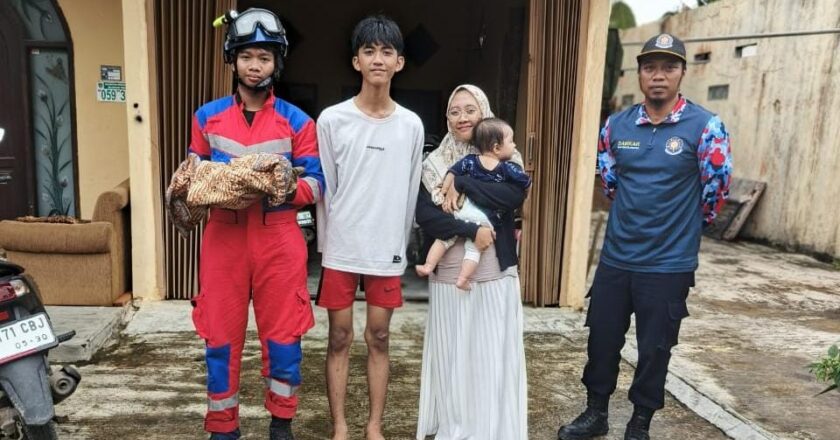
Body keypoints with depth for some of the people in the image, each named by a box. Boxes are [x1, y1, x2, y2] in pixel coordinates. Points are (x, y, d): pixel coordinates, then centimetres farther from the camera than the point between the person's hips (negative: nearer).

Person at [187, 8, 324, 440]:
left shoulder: (296, 121, 3)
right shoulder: (207, 116, 9)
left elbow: (316, 182, 1)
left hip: (278, 239, -1)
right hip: (223, 238, 2)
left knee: (282, 334, 5)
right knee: (221, 335, 6)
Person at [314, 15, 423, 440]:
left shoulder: (411, 125, 2)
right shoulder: (332, 120, -4)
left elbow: (410, 193, 7)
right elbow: (324, 189, -1)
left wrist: (400, 247, 8)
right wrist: (328, 246, 0)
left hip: (387, 252, 2)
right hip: (341, 250, -1)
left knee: (379, 339, 10)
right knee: (339, 339, 7)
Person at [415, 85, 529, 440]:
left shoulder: (504, 157, 6)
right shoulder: (435, 163, 6)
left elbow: (515, 197, -14)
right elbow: (424, 216, -5)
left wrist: (463, 183, -15)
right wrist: (470, 230, -17)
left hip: (495, 275, 0)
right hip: (448, 275, 1)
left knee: (494, 355, 5)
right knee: (451, 356, 7)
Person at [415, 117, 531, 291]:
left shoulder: (470, 160, 3)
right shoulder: (508, 168, -3)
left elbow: (452, 173, -2)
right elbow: (526, 183, 1)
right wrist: (520, 173, 22)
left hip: (463, 210, 2)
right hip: (486, 218, -2)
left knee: (444, 238, 15)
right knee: (473, 249, 7)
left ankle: (428, 266, 12)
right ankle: (463, 279, 1)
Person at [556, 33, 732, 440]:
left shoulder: (705, 127, -9)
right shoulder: (617, 125, 2)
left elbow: (715, 191, -1)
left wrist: (681, 226, 10)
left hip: (669, 264, -3)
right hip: (615, 257, 4)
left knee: (654, 349, 10)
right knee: (601, 339, 13)